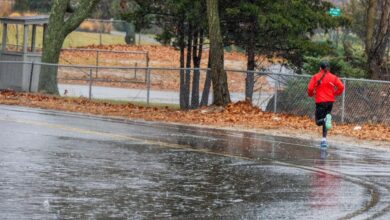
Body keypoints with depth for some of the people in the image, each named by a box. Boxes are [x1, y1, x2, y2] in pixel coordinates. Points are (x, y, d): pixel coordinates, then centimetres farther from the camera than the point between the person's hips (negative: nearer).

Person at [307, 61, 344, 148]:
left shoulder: (316, 77, -2)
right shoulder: (333, 77, 4)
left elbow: (310, 88, -9)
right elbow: (341, 87, -1)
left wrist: (311, 94, 12)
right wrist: (335, 93, 14)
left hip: (320, 101, -3)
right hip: (330, 101, 3)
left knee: (319, 121, 1)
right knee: (325, 122, 15)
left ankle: (327, 119, -32)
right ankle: (324, 140, 13)